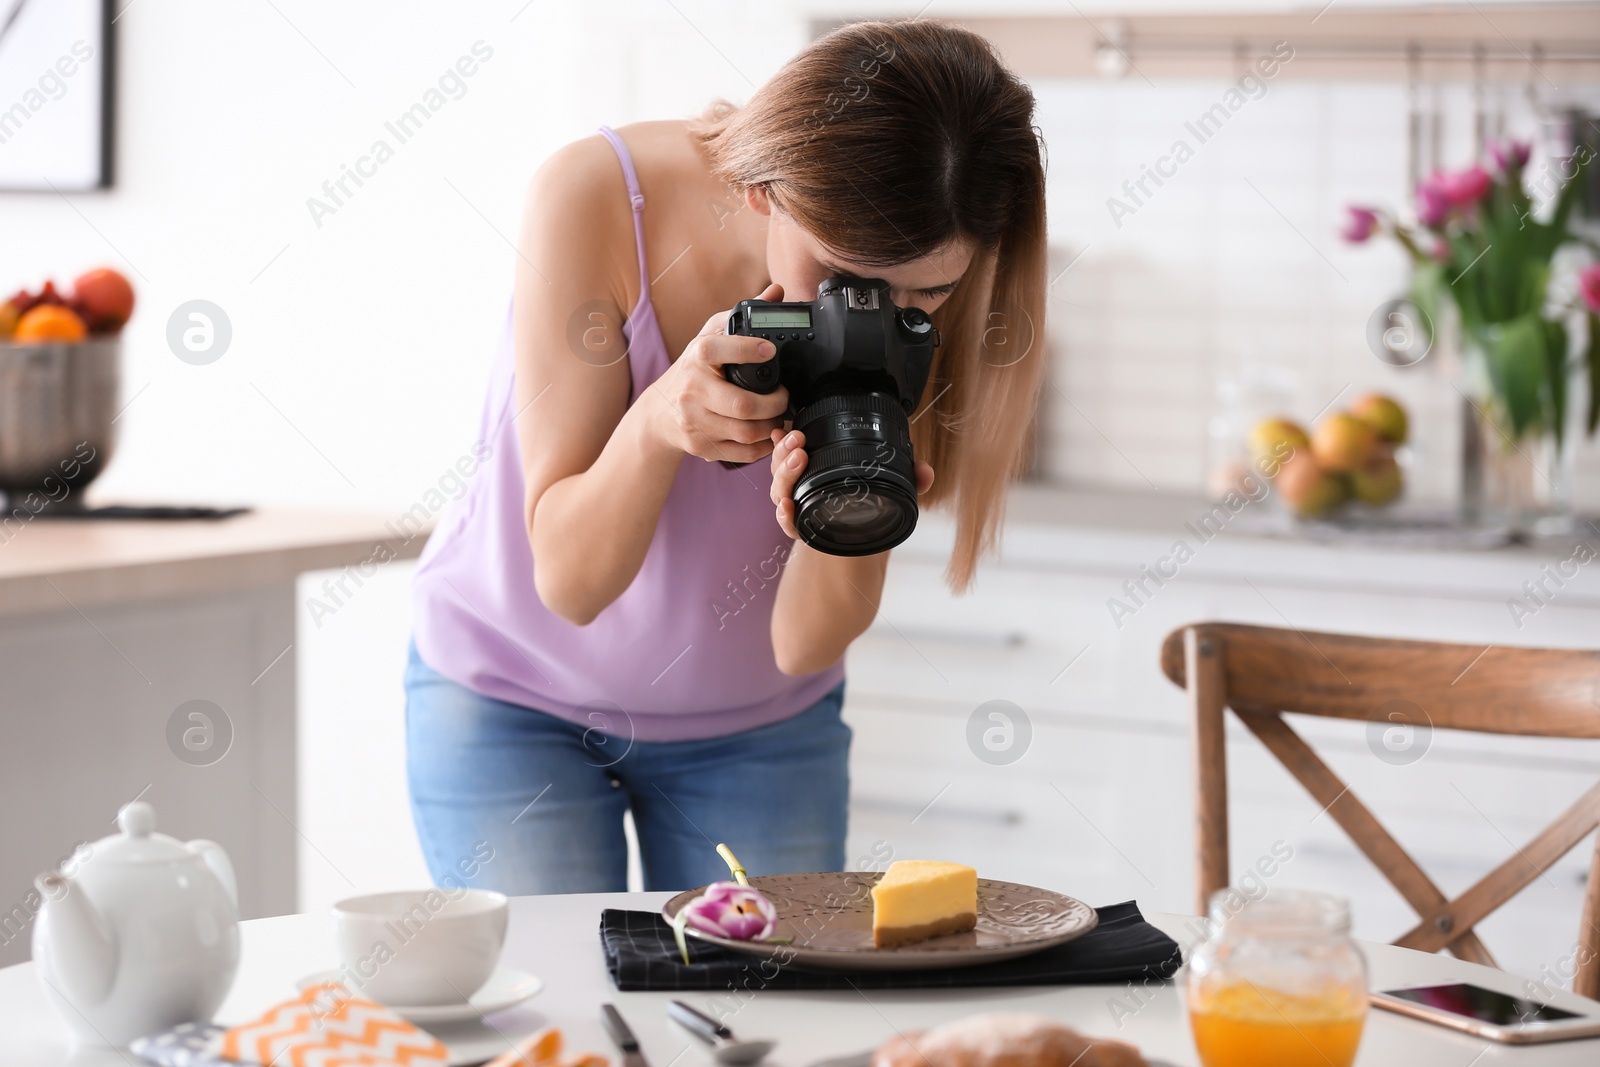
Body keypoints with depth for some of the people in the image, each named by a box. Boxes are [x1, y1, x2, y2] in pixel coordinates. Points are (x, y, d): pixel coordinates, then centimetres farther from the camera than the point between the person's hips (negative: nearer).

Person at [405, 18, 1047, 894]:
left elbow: (805, 645, -20)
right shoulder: (594, 199, -27)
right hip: (517, 691, -2)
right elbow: (568, 581, -26)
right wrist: (658, 420, -44)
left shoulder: (919, 303, -22)